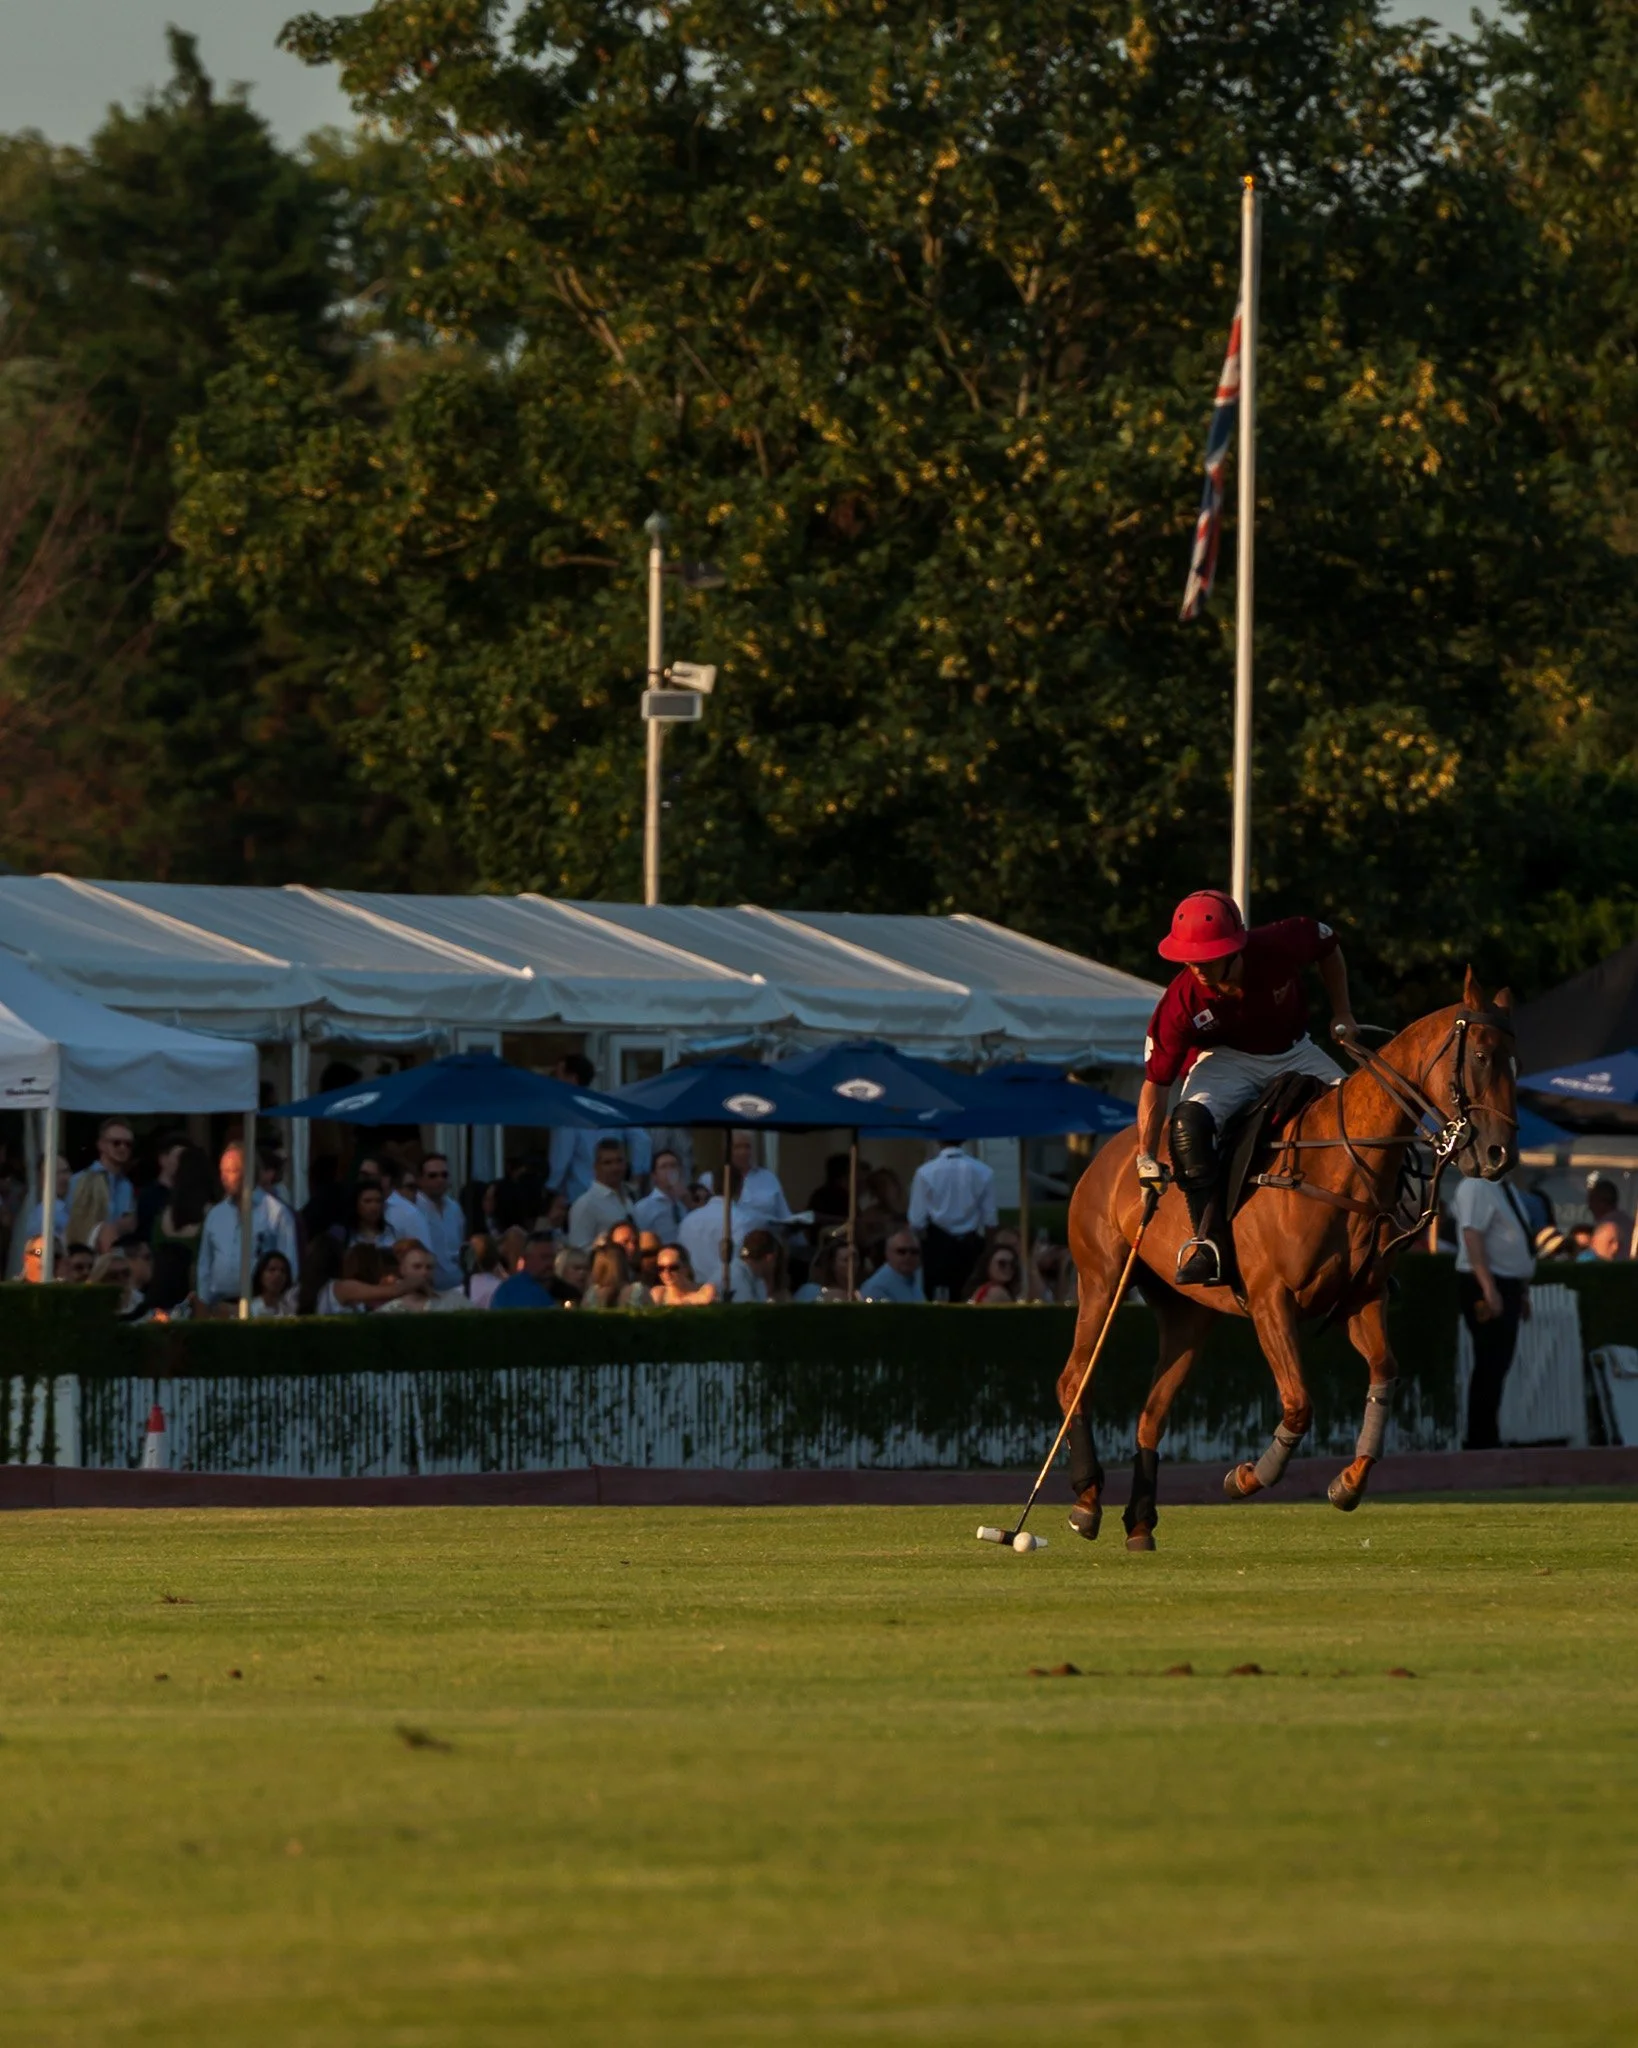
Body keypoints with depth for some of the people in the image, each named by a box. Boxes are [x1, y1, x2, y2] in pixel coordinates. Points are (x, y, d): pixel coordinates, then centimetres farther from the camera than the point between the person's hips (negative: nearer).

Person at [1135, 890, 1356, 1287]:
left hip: (1294, 1053, 2)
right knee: (1188, 1121, -33)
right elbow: (1155, 1082, -21)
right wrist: (1147, 1160, -25)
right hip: (1226, 1061, -2)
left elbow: (1327, 944, -1)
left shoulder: (1281, 945, -26)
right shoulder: (1181, 1002, -27)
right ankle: (1209, 1241, -30)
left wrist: (1341, 1016, -3)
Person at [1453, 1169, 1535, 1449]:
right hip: (1487, 1287, -9)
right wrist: (1489, 1290, -28)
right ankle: (1480, 1442, -5)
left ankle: (1487, 1439, 18)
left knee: (1499, 1364, 12)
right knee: (1490, 1366, -9)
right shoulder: (1476, 1187, -14)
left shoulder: (1503, 1188, 15)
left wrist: (1523, 1290, 20)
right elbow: (1473, 1237, -22)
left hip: (1508, 1286, 9)